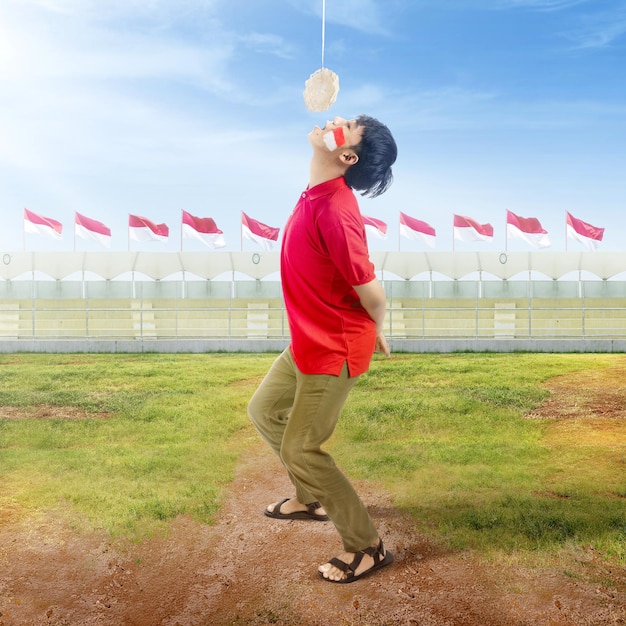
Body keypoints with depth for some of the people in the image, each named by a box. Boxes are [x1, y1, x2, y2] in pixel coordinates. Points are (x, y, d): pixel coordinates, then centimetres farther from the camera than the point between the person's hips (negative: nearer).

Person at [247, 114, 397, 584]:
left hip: (334, 351, -9)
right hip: (309, 343, 9)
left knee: (301, 449, 1)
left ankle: (368, 547, 18)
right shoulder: (317, 193, 1)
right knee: (264, 410, 23)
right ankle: (311, 498, 42)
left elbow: (371, 291, -23)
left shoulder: (334, 210, -29)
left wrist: (377, 332, -3)